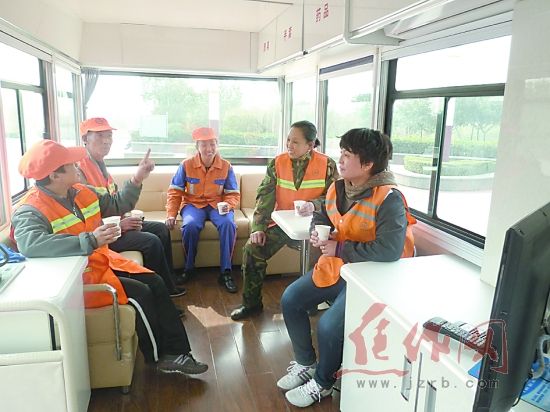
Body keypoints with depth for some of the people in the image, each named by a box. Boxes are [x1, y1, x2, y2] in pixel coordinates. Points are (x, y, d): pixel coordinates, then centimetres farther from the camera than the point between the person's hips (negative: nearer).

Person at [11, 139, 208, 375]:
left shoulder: (81, 192, 3)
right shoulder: (30, 210, -20)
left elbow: (117, 205, 17)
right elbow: (29, 243, -42)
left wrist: (137, 179, 3)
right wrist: (90, 240, -46)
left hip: (103, 261, 8)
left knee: (155, 283, -3)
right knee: (139, 293, -17)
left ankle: (176, 353, 1)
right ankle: (160, 357, 5)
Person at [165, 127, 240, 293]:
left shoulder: (226, 166, -2)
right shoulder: (186, 165, -4)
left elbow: (233, 194, 2)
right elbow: (175, 192, 0)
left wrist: (228, 205, -21)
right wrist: (171, 214, -11)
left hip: (217, 205, 1)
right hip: (193, 204, 0)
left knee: (228, 224, -32)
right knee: (190, 225, -34)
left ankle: (225, 272, -20)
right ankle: (189, 268, -9)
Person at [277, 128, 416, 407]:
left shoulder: (389, 199, -25)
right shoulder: (338, 187, -1)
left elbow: (389, 250, -35)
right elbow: (322, 216, 18)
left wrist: (339, 249, -26)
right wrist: (317, 232, -6)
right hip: (337, 267, 8)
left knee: (329, 325, -22)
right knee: (290, 300, 4)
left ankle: (322, 382, 11)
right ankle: (305, 364, 25)